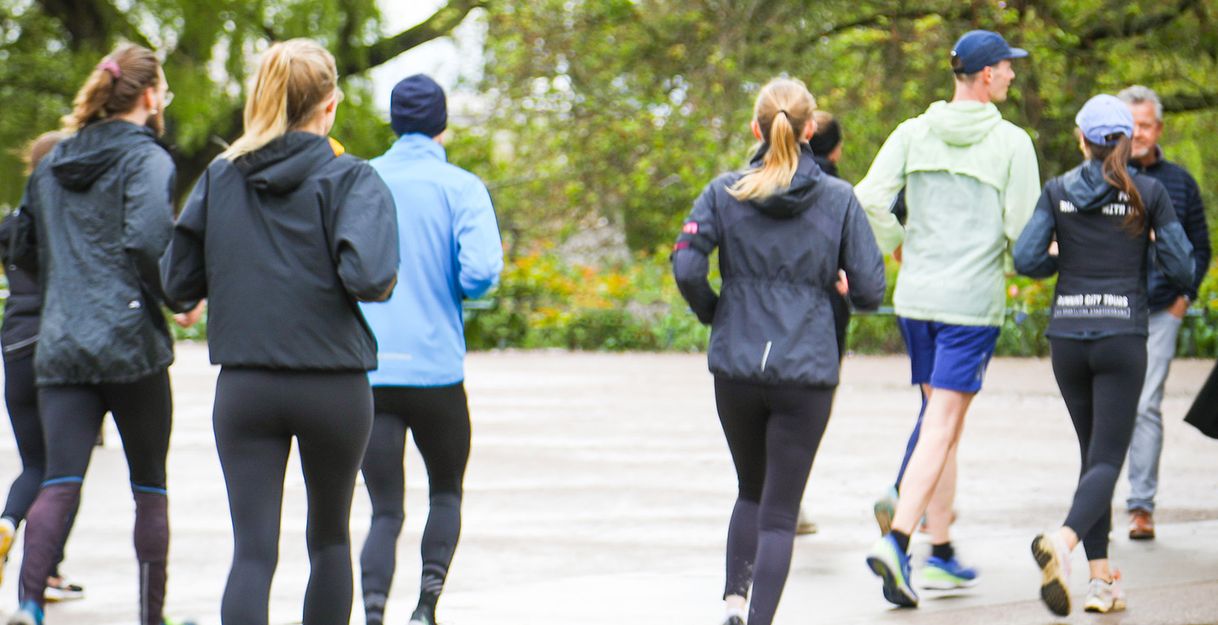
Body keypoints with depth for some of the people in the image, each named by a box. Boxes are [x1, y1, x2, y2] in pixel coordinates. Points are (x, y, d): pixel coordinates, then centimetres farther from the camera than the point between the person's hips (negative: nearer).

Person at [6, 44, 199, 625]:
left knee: (60, 483, -6)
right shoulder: (145, 158, -5)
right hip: (131, 342, -5)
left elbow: (20, 246, 23)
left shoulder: (52, 164, 16)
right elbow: (149, 240, -20)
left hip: (58, 343, 5)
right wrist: (183, 300, -6)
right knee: (150, 488, 10)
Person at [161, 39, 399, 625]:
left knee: (252, 550, -2)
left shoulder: (220, 176, 4)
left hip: (243, 388, 2)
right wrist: (385, 283, 1)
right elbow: (367, 275, -21)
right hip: (333, 388, -1)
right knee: (330, 538, 19)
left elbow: (178, 278, 6)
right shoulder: (351, 179, -6)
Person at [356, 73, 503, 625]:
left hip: (365, 371, 2)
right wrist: (451, 293, 5)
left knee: (385, 511, 4)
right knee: (446, 492, 19)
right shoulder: (460, 187, -3)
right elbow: (481, 271, -15)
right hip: (436, 368, -2)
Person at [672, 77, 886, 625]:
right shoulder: (838, 198, -3)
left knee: (752, 491, 23)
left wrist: (713, 313, 8)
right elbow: (870, 289, -4)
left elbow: (686, 266, -11)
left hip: (736, 368, 2)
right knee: (780, 511, 3)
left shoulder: (725, 193, -1)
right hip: (806, 373, -2)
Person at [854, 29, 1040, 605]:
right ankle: (896, 539, -21)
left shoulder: (913, 133, 5)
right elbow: (1023, 228, -9)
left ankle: (942, 553, 20)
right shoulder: (1011, 142, -7)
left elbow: (869, 199, -4)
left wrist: (899, 250, 12)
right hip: (974, 299, -5)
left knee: (941, 419, 17)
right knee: (941, 428, -6)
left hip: (915, 296, 5)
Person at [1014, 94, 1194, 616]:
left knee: (1094, 453, 16)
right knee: (1107, 460, -6)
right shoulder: (1149, 193, -2)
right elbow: (1181, 271, -2)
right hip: (1122, 337, -3)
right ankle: (1062, 541, -35)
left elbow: (1026, 260, -5)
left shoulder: (1057, 192, 2)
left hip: (1067, 337, 3)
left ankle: (1101, 576, 9)